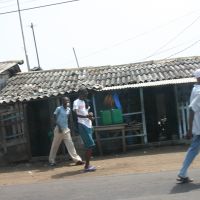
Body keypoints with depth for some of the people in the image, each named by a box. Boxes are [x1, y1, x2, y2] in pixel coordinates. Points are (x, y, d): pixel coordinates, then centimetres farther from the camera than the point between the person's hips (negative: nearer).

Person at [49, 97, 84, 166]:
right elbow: (55, 118, -9)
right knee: (55, 145, 5)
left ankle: (77, 159, -8)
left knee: (70, 144, -2)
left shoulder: (68, 109, 7)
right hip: (59, 129, -5)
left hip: (66, 129, 5)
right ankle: (51, 160, 18)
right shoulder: (59, 109, -10)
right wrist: (58, 126, -17)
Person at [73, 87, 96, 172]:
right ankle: (87, 166, -9)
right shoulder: (76, 102, -7)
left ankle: (87, 165, 16)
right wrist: (85, 116, -34)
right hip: (82, 125, -8)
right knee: (90, 145, -14)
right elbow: (75, 113, -21)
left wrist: (90, 116, 3)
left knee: (89, 146, 9)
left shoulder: (85, 102, 18)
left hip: (89, 125, 8)